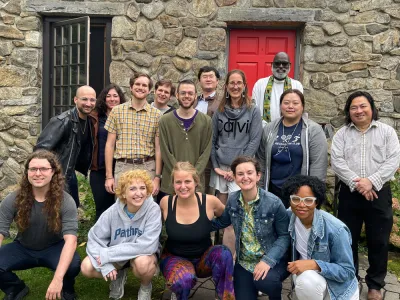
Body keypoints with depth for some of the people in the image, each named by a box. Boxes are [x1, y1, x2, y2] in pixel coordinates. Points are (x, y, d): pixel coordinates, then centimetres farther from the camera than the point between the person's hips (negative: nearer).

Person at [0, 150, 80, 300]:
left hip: (53, 248, -2)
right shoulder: (12, 200, -16)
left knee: (73, 265, -34)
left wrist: (58, 278, -45)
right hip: (23, 248, 3)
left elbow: (70, 239, -32)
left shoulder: (65, 202, -24)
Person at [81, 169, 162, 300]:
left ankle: (146, 286, 1)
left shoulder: (153, 210, -25)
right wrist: (105, 265, -28)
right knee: (86, 267, -18)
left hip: (143, 255, -3)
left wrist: (107, 254, -29)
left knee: (143, 262, -36)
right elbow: (94, 239, -11)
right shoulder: (113, 211, -17)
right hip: (116, 257, 3)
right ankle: (118, 276, 13)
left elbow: (147, 245, -31)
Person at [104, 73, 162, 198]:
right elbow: (110, 145, 5)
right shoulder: (117, 111, 5)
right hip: (123, 167, 0)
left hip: (147, 168, 0)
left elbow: (158, 148, 5)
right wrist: (109, 176, 1)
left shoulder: (156, 114, 5)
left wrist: (157, 177, -1)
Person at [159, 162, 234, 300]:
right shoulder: (166, 202, -14)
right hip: (175, 258, 0)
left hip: (203, 258, 0)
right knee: (185, 279, -34)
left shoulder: (209, 201, -16)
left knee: (223, 253, -32)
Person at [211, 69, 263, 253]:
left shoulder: (253, 111, 2)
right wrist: (216, 166, -2)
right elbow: (212, 140, 8)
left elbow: (255, 140, -4)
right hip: (220, 168, 3)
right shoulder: (219, 111, 9)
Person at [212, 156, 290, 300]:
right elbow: (221, 222, 12)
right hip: (244, 262, 4)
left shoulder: (273, 202, -18)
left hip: (273, 260, -3)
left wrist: (268, 260, -24)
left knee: (265, 282, -32)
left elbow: (285, 235, -12)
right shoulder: (232, 200, -6)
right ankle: (253, 286, 32)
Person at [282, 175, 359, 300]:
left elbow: (347, 271, -20)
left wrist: (314, 264, -31)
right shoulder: (289, 217, -13)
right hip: (306, 273, 4)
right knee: (304, 281, -32)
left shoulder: (335, 229, -27)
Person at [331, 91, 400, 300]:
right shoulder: (342, 134, 5)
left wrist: (371, 181, -18)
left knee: (378, 241, 9)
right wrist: (356, 182, -17)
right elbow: (337, 161, -5)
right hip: (349, 193, 1)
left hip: (379, 193, 0)